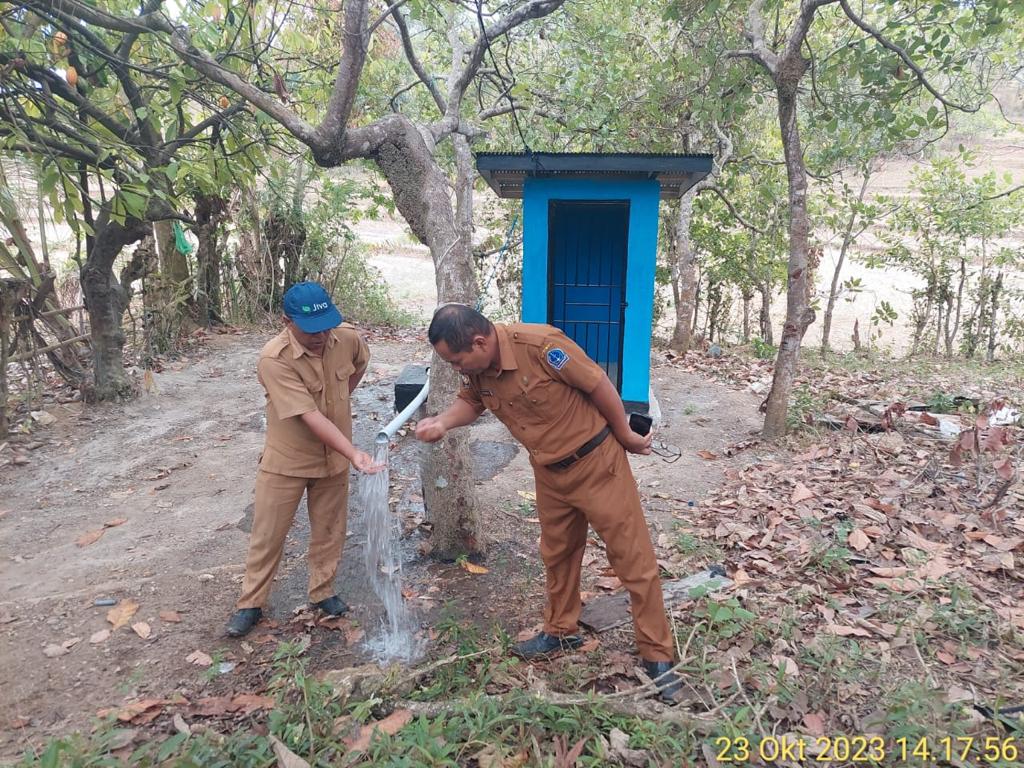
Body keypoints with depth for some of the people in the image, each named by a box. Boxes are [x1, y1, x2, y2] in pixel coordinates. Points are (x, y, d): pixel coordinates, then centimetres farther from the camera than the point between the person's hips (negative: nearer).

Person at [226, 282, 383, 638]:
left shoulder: (348, 337, -13)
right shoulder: (274, 359, -28)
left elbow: (361, 362, 14)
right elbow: (310, 416, -33)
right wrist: (355, 454, -39)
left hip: (333, 458, 4)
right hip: (286, 460, -4)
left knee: (330, 530, 15)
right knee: (267, 535, 9)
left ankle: (322, 592, 35)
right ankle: (251, 603, 26)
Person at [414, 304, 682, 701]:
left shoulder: (541, 345, -30)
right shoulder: (477, 369, -8)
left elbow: (599, 385, -21)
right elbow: (471, 402, 13)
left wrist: (625, 436, -8)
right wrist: (440, 422, -9)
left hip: (596, 463, -7)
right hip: (550, 473, 7)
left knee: (633, 557, 2)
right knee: (557, 554, 21)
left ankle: (657, 655, 14)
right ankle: (561, 632, 42)